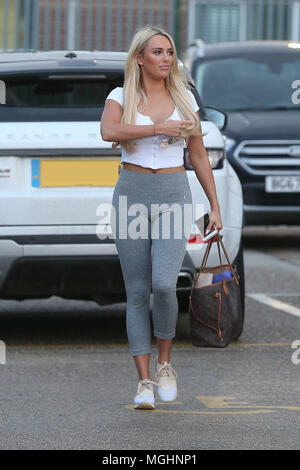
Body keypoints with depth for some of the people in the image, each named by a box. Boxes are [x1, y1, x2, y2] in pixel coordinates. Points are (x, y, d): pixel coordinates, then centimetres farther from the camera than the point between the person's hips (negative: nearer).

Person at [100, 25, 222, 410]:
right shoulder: (121, 97, 1)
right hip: (132, 194, 0)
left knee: (163, 284, -17)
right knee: (137, 292, 1)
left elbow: (199, 156, 12)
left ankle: (165, 363, 6)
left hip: (173, 195, 0)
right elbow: (108, 131, -21)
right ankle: (144, 382, 6)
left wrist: (215, 205, 10)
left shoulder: (184, 99, 7)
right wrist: (159, 128, -22)